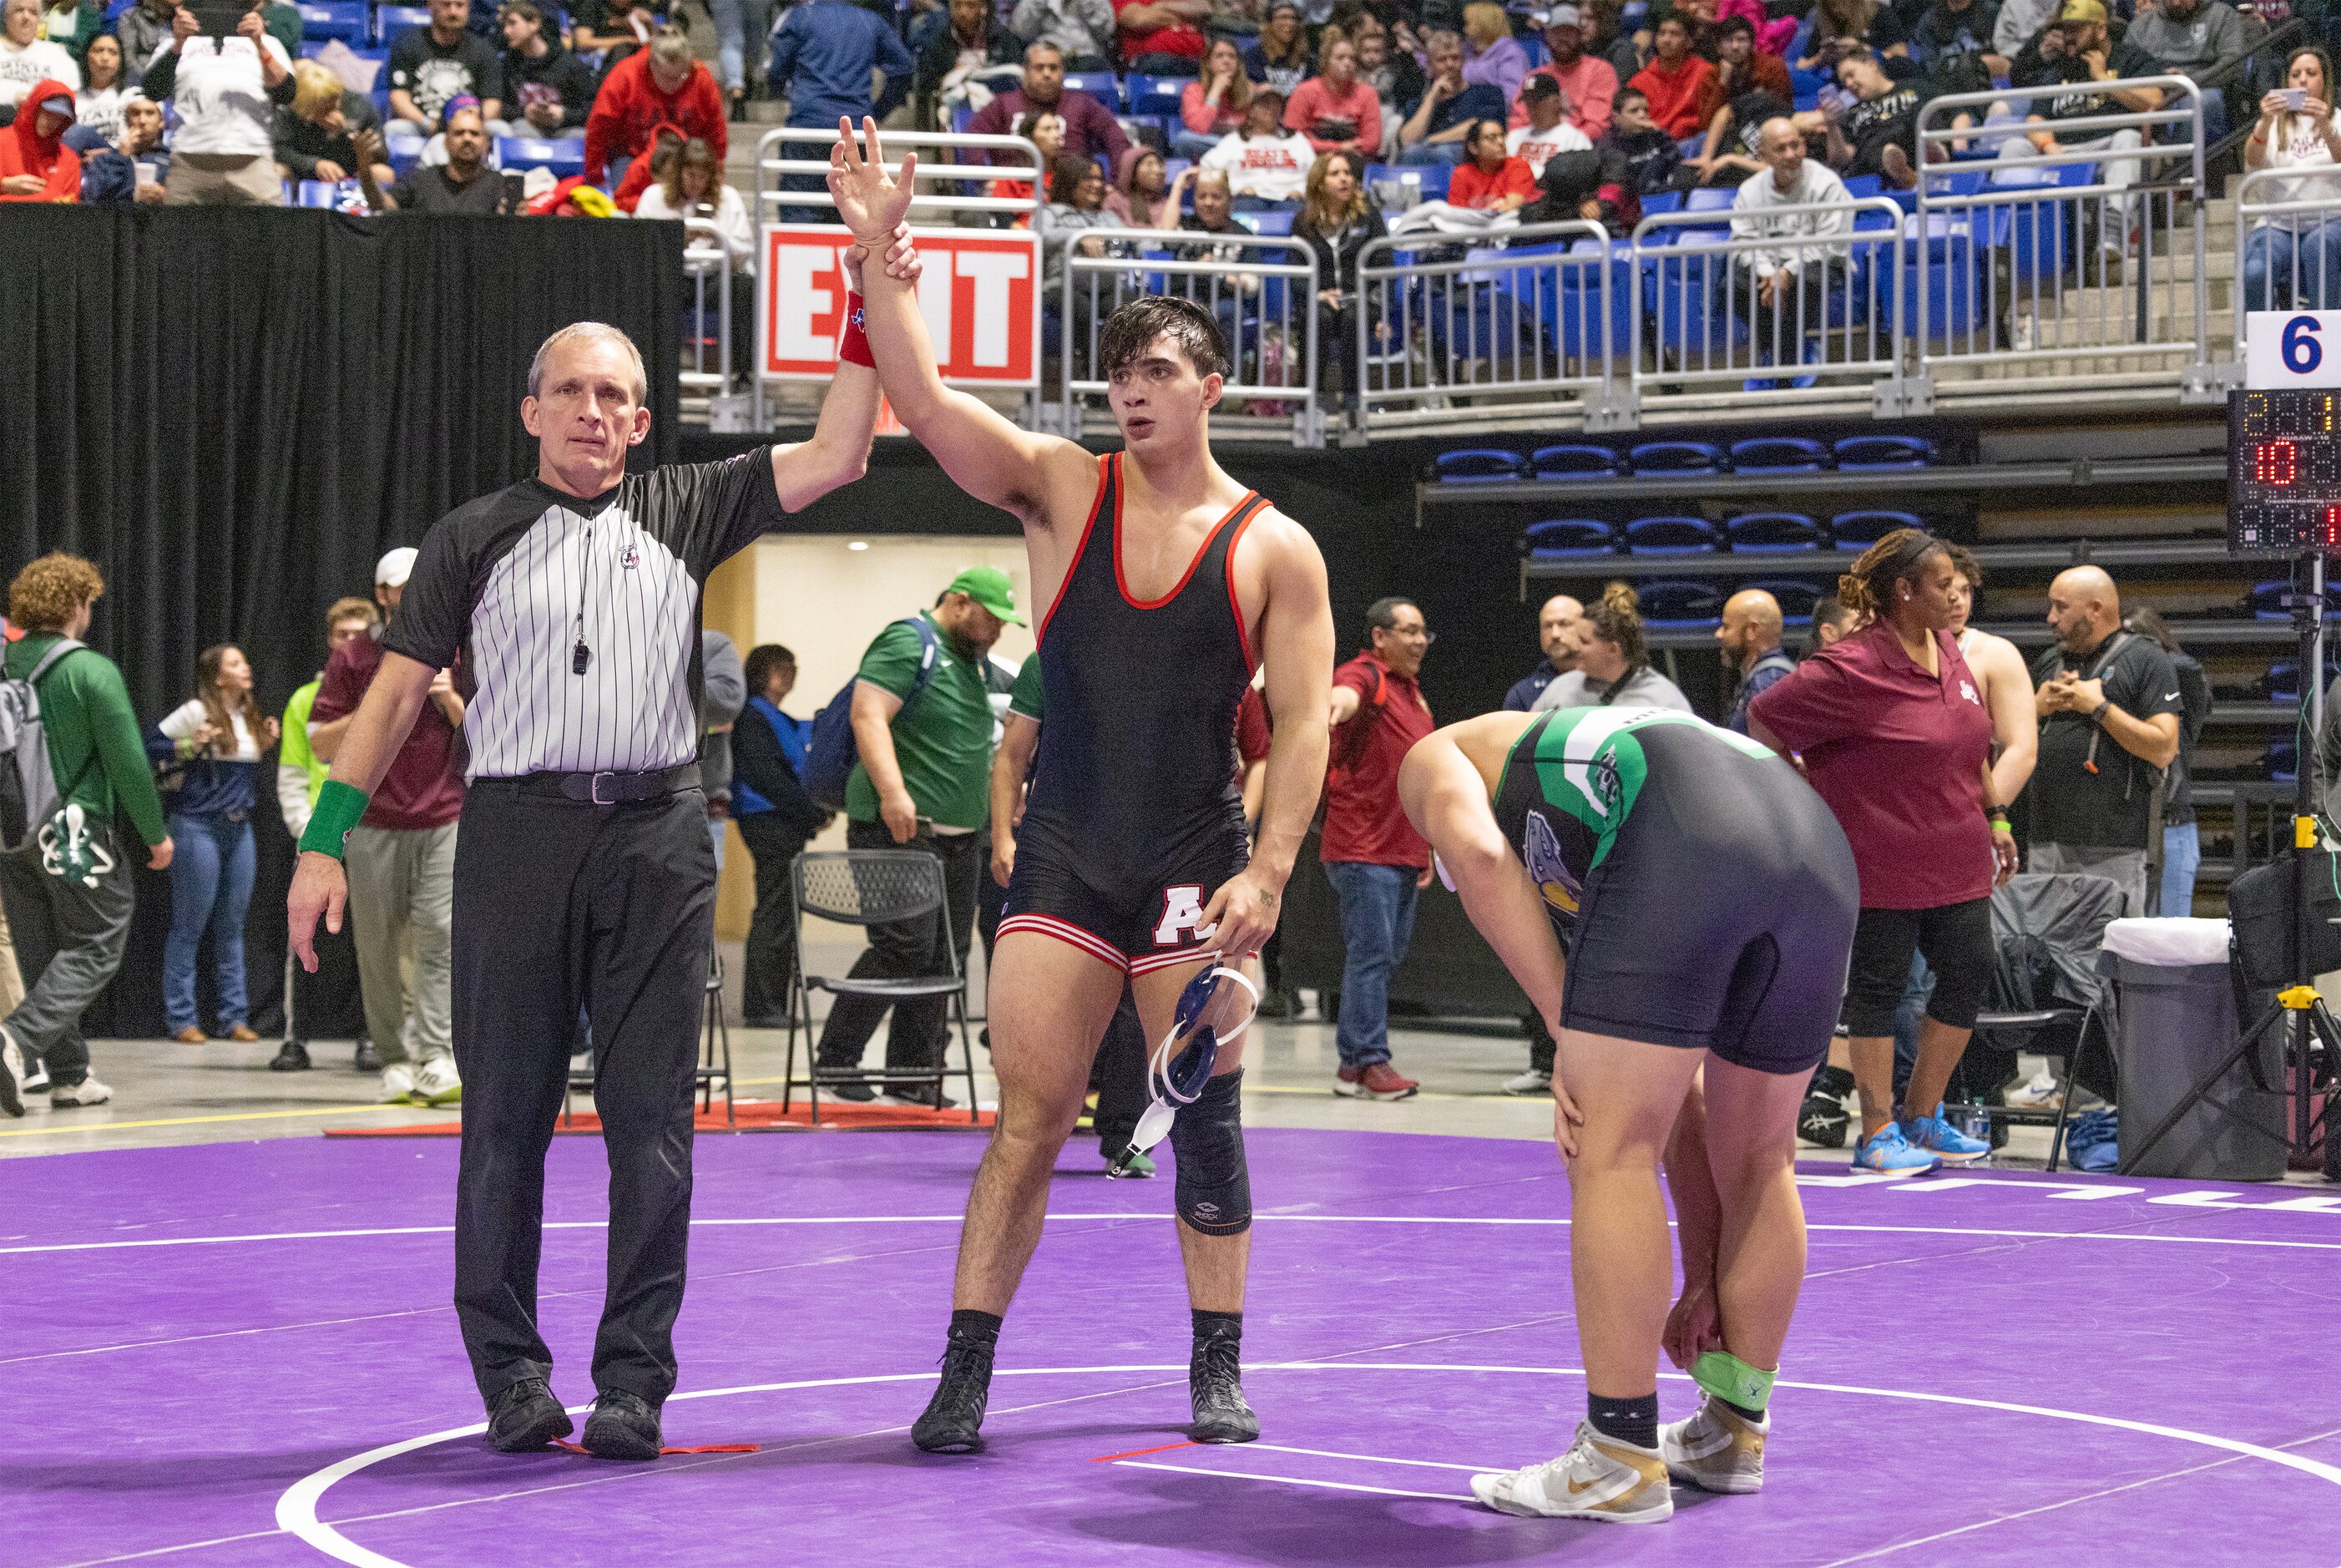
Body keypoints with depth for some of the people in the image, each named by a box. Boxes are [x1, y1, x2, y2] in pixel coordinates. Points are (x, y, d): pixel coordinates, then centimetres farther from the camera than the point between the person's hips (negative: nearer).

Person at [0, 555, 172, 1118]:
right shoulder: (92, 670, -11)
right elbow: (127, 760, -12)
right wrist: (156, 833, -1)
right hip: (77, 831, -6)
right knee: (93, 949, 1)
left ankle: (68, 1075, 13)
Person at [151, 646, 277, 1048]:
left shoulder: (250, 717, 12)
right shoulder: (197, 712, -9)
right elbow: (149, 745, -9)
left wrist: (264, 746, 6)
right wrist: (190, 746, -21)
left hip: (239, 828, 7)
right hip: (198, 826, -7)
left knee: (231, 926, 9)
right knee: (189, 925, -2)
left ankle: (235, 1016, 13)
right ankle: (181, 1018, 2)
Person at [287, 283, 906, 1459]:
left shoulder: (684, 512, 13)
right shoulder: (474, 539, 11)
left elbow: (833, 458, 7)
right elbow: (395, 694, 9)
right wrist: (324, 842, 2)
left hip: (656, 836, 1)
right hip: (516, 833, -1)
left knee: (651, 1120, -2)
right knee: (506, 1116, 1)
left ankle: (634, 1380, 2)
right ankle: (511, 1373, 9)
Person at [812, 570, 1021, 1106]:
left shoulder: (976, 662, 21)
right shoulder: (907, 644, -8)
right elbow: (869, 716, -19)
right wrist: (893, 792, -28)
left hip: (960, 836, 9)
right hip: (901, 827, -9)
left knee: (946, 956, 6)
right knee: (904, 946, -15)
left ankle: (914, 1075, 11)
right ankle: (835, 1057, -4)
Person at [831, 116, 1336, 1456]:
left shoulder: (1274, 547, 1)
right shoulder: (1061, 488, 4)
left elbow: (1305, 721, -2)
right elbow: (924, 402, -8)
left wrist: (1268, 872, -12)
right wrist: (880, 249, -17)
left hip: (1196, 867, 0)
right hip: (1064, 857, 1)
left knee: (1205, 1122, 4)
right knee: (1026, 1120, -4)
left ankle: (1219, 1370, 17)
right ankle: (965, 1378, -1)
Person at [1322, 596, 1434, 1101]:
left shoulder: (1413, 693, 19)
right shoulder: (1365, 676, -8)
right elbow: (1346, 696, -34)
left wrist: (1427, 848, 26)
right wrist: (1337, 705, -59)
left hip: (1404, 852, 9)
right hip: (1362, 849, -9)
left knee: (1386, 957, 11)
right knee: (1371, 954, -12)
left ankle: (1353, 1061, 16)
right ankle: (1368, 1061, -11)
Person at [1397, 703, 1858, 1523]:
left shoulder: (1435, 757, 30)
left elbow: (1476, 852, 2)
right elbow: (1686, 1104, 41)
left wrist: (1569, 1034, 1)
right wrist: (1706, 1283, 45)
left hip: (1681, 836, -7)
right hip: (1820, 846, 8)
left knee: (1611, 1150, 2)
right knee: (1759, 1160, 22)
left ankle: (1622, 1460, 4)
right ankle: (1731, 1430, 35)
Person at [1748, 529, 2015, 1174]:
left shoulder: (1948, 653, 9)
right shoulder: (1852, 668, -15)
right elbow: (1763, 720, -10)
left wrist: (1995, 817, 20)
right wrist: (1810, 796, -6)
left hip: (1959, 859, 8)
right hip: (1882, 865, -8)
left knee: (1969, 978, 7)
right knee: (1878, 989, 0)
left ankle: (1921, 1118, 23)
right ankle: (1877, 1134, 9)